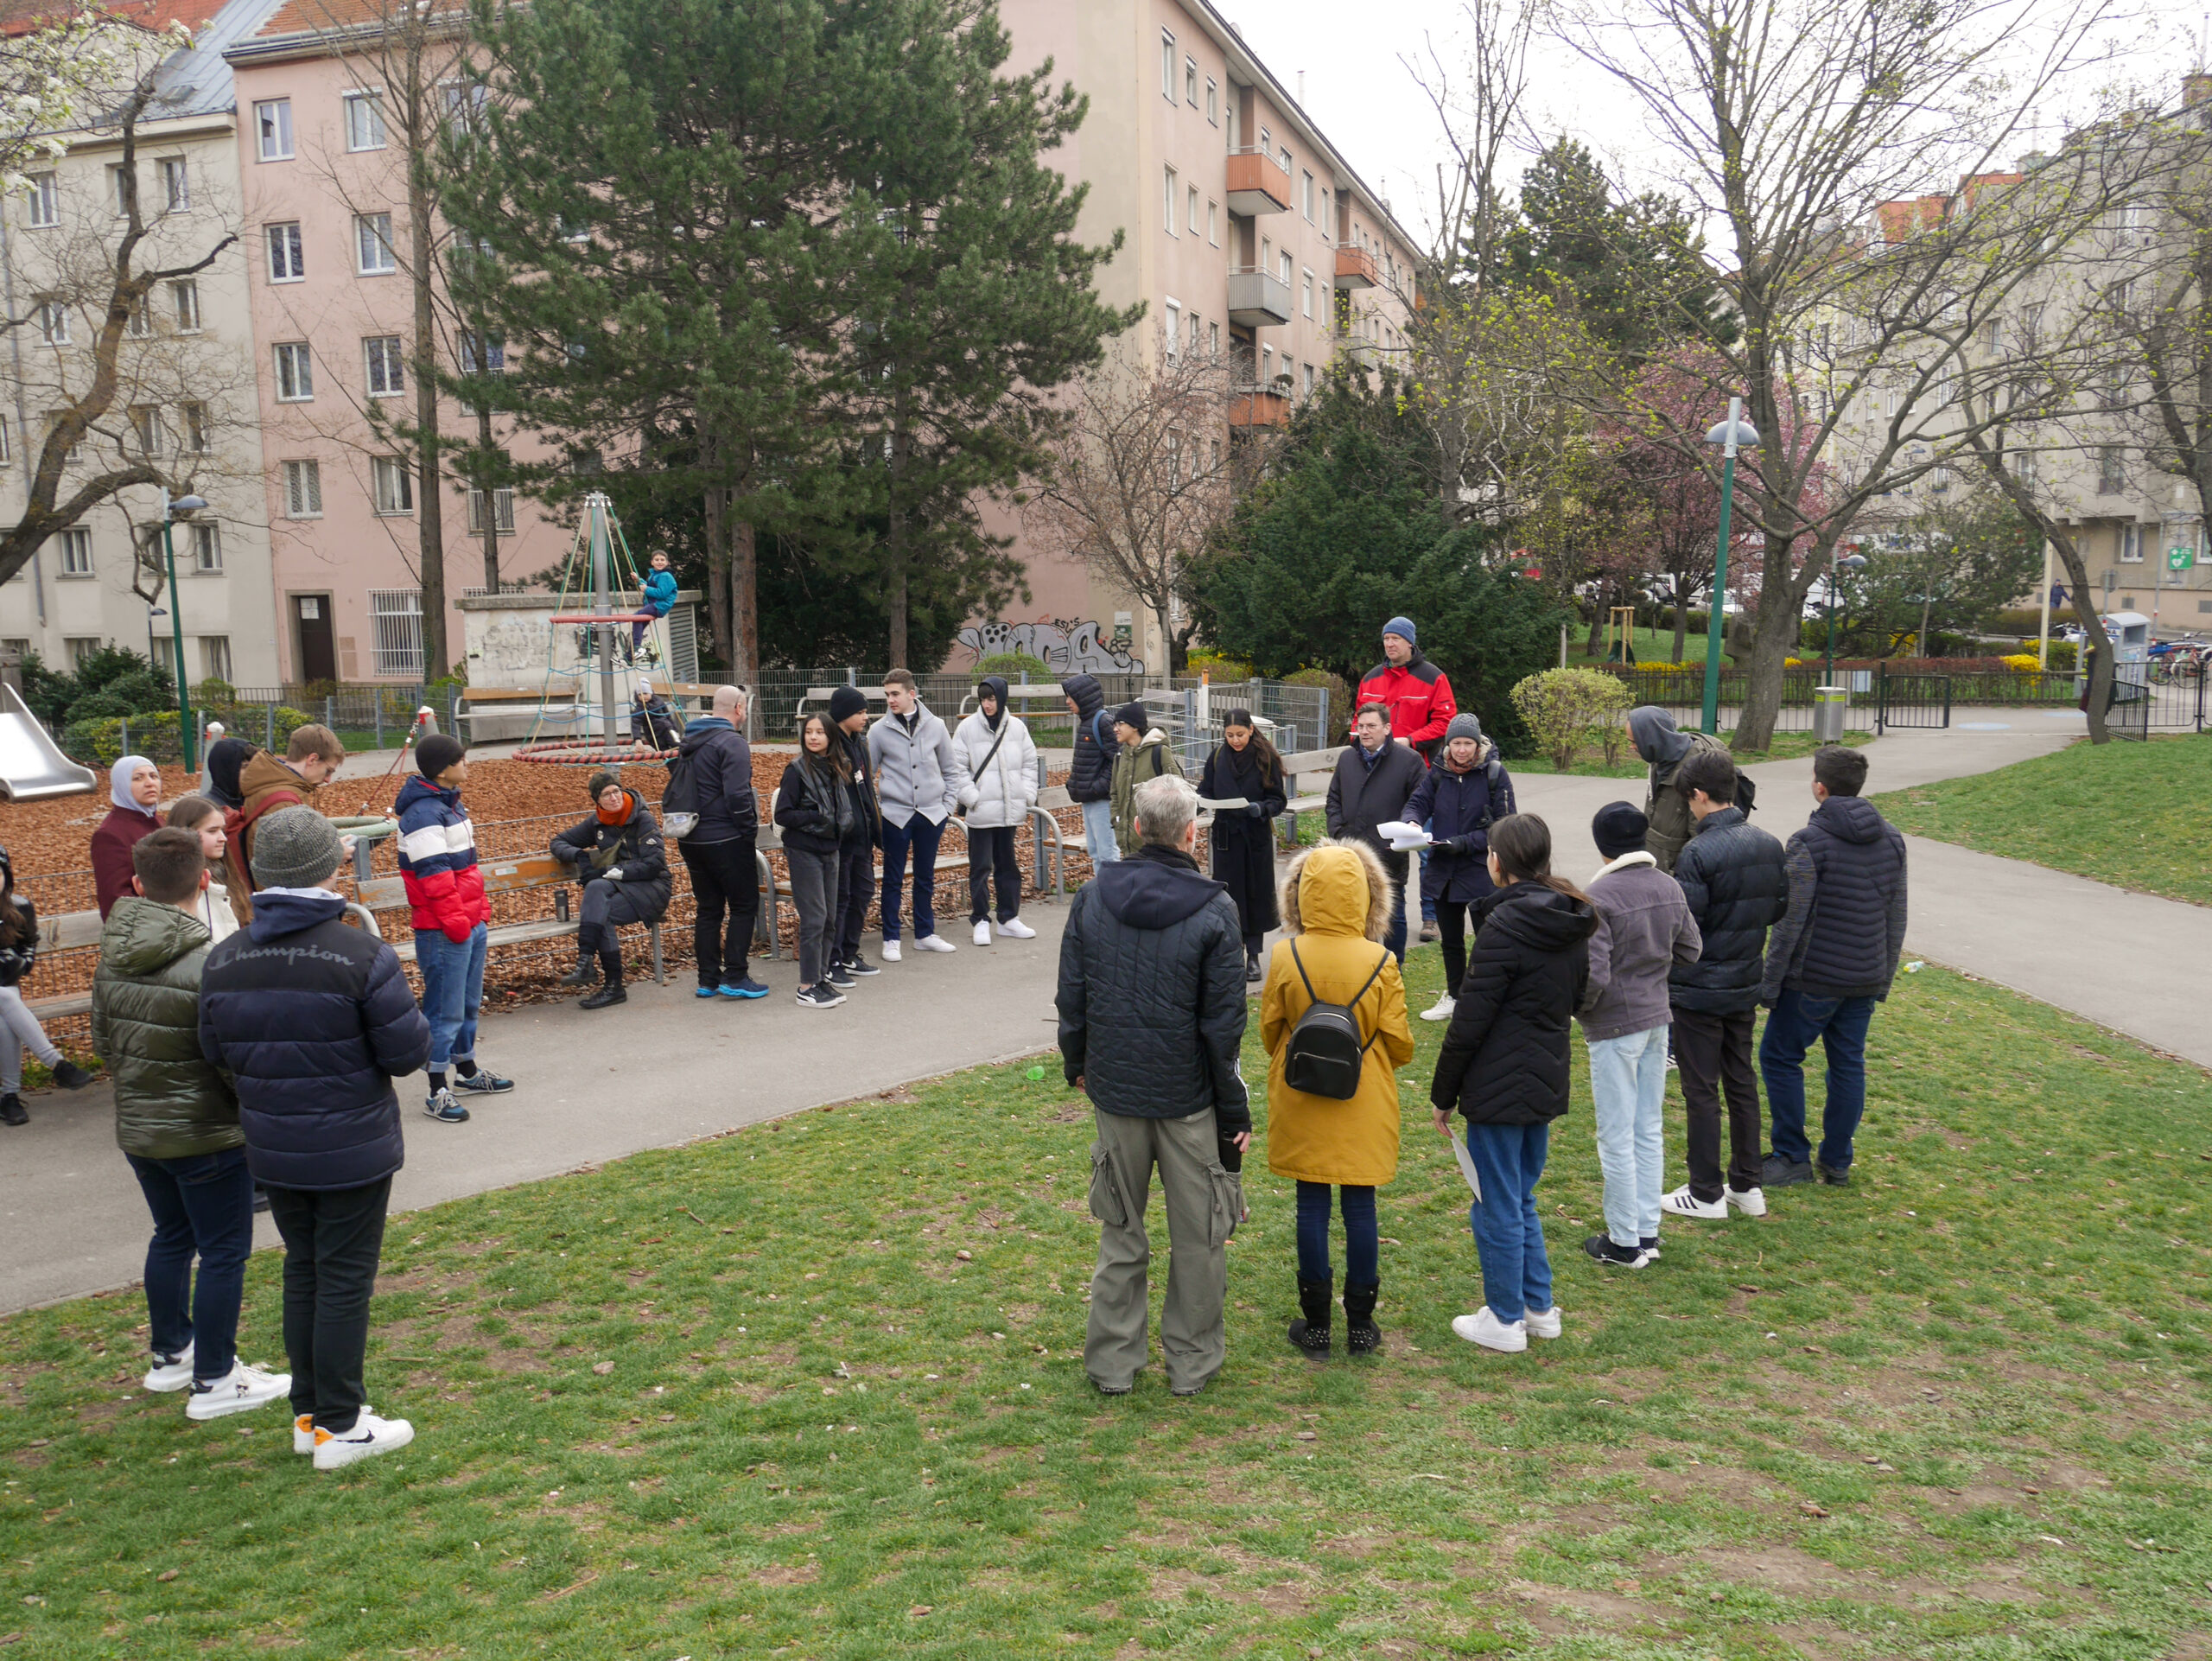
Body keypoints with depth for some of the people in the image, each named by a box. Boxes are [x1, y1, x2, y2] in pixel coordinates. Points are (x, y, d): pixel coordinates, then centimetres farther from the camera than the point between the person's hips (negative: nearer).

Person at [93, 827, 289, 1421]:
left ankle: (170, 1355, 37)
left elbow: (103, 1040, 11)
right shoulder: (207, 964, -24)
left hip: (136, 1128, 8)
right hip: (206, 1136, -7)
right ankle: (215, 1382, 14)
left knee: (172, 1237, 24)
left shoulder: (112, 959, -1)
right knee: (223, 1254, 5)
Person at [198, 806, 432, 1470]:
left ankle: (309, 1413, 30)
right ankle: (339, 1427, 15)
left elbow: (216, 1051, 2)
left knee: (302, 1271, 19)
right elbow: (408, 1052, -18)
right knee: (345, 1279, 6)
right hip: (353, 1150, -5)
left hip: (273, 1151, 5)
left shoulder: (224, 960, -4)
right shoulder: (362, 956, -21)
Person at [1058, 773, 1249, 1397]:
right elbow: (1224, 1025, -12)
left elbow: (1071, 998, 3)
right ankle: (1192, 1363, 24)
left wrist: (1076, 1063, 20)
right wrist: (1236, 1112, -4)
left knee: (1119, 1230, 17)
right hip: (1190, 1096, -3)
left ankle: (1112, 1363, 24)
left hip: (1114, 1089, 3)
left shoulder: (1092, 896, -5)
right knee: (1198, 1234, 13)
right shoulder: (1214, 910, -15)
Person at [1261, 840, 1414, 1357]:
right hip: (1364, 1106, 0)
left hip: (1301, 1106, 0)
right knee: (1360, 1208, 10)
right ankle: (1361, 1324, 19)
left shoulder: (1286, 957, -11)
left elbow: (1269, 1029, 1)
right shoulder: (1380, 963, -13)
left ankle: (1315, 1324, 18)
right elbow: (1399, 1042, -6)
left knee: (1311, 1207, 9)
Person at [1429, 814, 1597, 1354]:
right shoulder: (1571, 924, 5)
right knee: (1520, 1198, 22)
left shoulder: (1505, 925, -19)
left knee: (1498, 1207, 6)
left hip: (1500, 1087, -8)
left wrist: (1444, 1095, -9)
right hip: (1547, 1083, 8)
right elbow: (1575, 1000, 17)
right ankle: (1539, 1307, 29)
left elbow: (1470, 1020, -17)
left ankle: (1505, 1319, 17)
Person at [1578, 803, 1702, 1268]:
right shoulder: (1669, 887, 0)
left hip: (1614, 1027, -7)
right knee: (1649, 1131, 17)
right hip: (1657, 1020, 7)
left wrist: (1577, 1009, -5)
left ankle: (1624, 1243, 15)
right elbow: (1690, 949, 11)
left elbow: (1594, 975, -24)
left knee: (1617, 1138, 5)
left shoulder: (1598, 896, -22)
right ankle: (1648, 1233, 26)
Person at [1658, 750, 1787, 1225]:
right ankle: (1747, 1186, 25)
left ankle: (1706, 1194, 12)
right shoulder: (1769, 845, 2)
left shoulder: (1699, 852, -22)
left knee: (1701, 1090, 3)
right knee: (1742, 1083, 17)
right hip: (1746, 987, 7)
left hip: (1699, 990, -7)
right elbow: (1779, 908, 11)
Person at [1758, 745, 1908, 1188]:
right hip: (1866, 981, 7)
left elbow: (1790, 922, -17)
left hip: (1814, 980, -6)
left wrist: (1770, 983, -10)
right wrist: (1884, 977, 20)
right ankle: (1837, 1162, 21)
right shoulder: (1891, 839, 6)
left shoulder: (1809, 843, -15)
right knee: (1848, 1065, 13)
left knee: (1780, 1057, 7)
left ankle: (1792, 1157, 11)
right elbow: (1897, 917, 12)